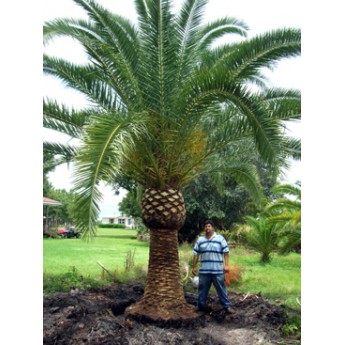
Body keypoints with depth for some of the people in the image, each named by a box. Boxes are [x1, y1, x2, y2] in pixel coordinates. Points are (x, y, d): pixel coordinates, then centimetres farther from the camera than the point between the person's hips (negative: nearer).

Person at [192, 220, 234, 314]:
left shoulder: (220, 238, -1)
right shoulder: (200, 240, 8)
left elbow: (226, 252, -2)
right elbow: (196, 254, 10)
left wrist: (226, 265, -10)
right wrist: (194, 267, 8)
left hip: (218, 270, -3)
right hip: (204, 270, 3)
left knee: (221, 289, 4)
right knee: (202, 289, 12)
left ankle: (227, 306, 13)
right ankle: (201, 305, 26)